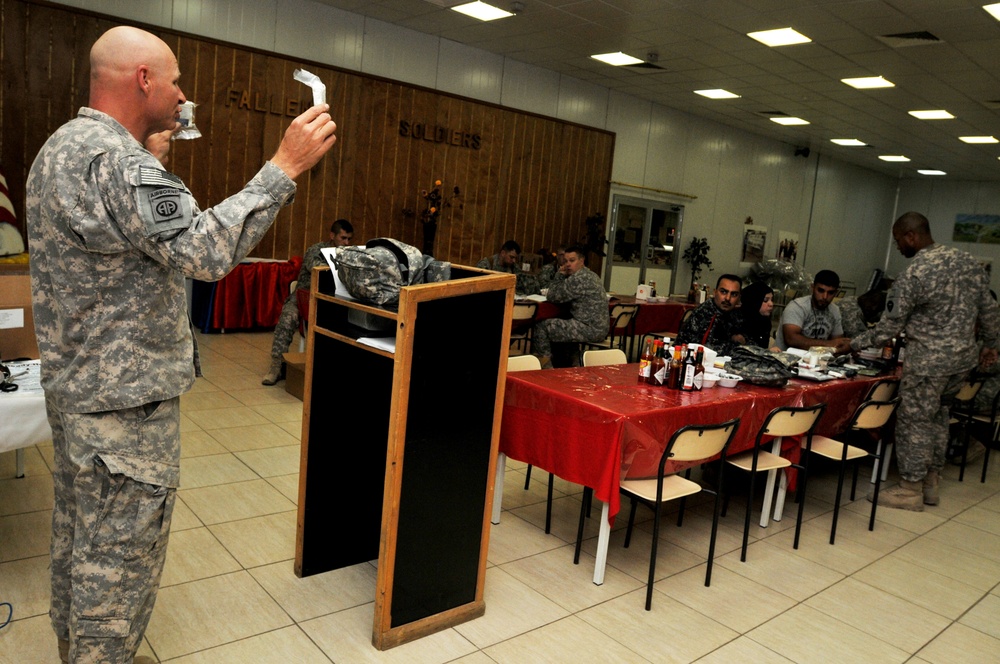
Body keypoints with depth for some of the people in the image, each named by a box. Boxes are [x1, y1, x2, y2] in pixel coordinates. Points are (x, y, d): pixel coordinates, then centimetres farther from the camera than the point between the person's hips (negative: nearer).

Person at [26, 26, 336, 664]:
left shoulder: (61, 145, 12)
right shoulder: (114, 158, -23)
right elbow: (205, 250, -33)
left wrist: (153, 154, 18)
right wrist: (284, 167, -30)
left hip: (72, 382, 11)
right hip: (125, 396, -11)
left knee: (79, 525, 22)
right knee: (121, 547, 3)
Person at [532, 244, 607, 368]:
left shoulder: (578, 279, -18)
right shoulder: (591, 275, 16)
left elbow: (552, 297, -12)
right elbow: (564, 295, 23)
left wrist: (560, 276, -2)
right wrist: (562, 276, 9)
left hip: (591, 329, -11)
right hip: (600, 328, 11)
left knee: (541, 325, -7)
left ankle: (545, 366, 6)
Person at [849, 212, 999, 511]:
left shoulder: (913, 274, -17)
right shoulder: (969, 262, 5)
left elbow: (889, 326, -13)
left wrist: (854, 344, 0)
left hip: (928, 360, -8)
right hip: (964, 356, 8)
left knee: (914, 421, 3)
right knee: (937, 417, 18)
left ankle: (911, 490, 12)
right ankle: (931, 483, 27)